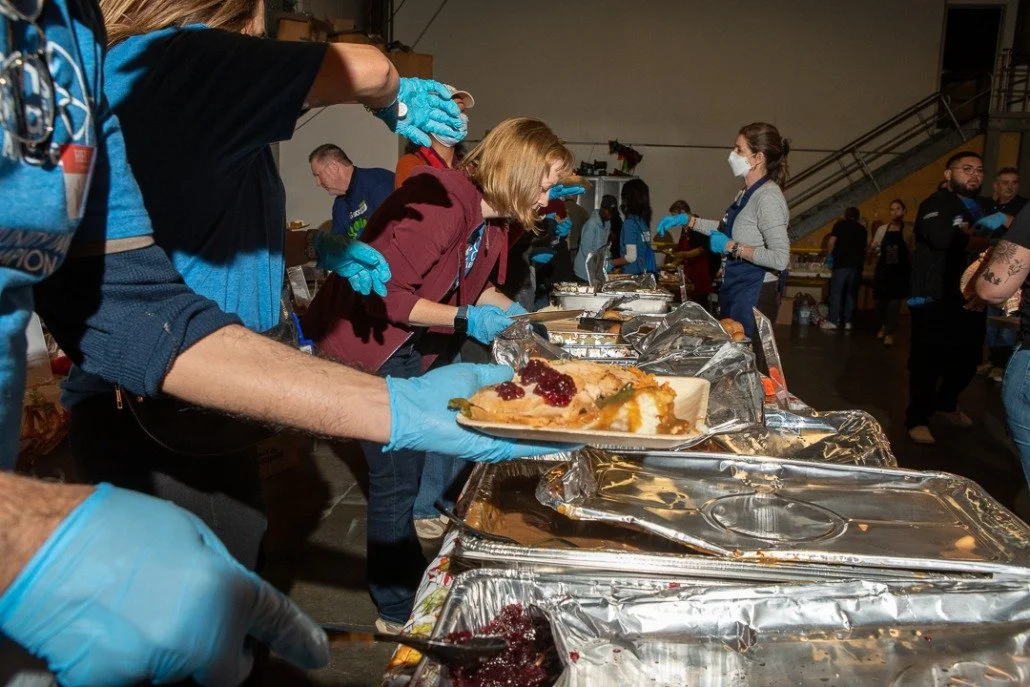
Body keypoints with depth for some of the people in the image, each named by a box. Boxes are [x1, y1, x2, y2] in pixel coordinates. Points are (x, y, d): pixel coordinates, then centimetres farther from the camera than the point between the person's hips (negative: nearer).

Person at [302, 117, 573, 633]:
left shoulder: (491, 217, 4)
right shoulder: (442, 203, -27)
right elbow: (383, 293, -29)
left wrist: (510, 310, 1)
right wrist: (466, 319, -26)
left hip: (414, 344, 10)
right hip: (368, 344, -9)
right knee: (397, 480, -3)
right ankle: (398, 609, 16)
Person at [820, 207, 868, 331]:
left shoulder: (840, 225, 4)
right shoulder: (862, 229, 14)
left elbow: (831, 243, -4)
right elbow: (864, 247, 16)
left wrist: (829, 254, 11)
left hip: (841, 263, -4)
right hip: (857, 264, 4)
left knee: (836, 292, 0)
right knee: (851, 293, 8)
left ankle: (833, 321, -2)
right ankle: (848, 321, 9)